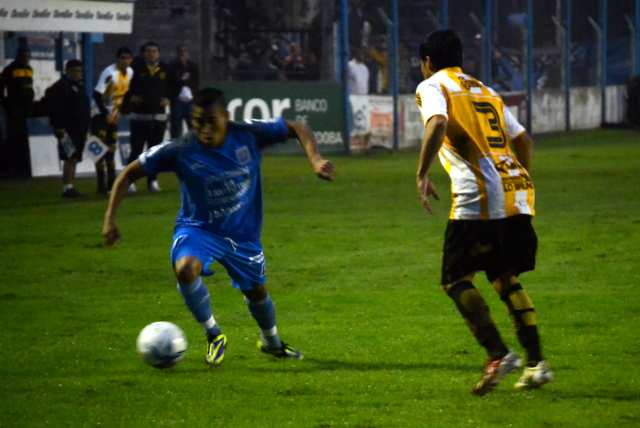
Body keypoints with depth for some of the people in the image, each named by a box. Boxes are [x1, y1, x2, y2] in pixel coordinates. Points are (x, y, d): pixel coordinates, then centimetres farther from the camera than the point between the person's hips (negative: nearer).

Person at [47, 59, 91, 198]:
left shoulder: (79, 87, 22)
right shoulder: (60, 86, -8)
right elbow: (55, 108, -15)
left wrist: (84, 130, 25)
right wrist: (59, 128, -21)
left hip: (78, 129, 9)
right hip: (67, 129, -9)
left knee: (73, 159, 9)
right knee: (70, 158, -16)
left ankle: (71, 188, 12)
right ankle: (68, 188, -18)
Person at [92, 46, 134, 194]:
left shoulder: (129, 72, 3)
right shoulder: (109, 73, -21)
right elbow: (97, 95, -23)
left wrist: (119, 111, 5)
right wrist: (106, 114, -20)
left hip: (113, 115, 7)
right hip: (101, 115, -7)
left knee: (112, 148, 11)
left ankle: (112, 183, 17)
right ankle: (101, 186, -7)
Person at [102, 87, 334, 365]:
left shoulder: (248, 135, -19)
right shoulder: (181, 151, -22)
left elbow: (298, 129, -7)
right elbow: (130, 173, -12)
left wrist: (315, 161, -25)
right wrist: (110, 217, -19)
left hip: (243, 233, 2)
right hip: (198, 229, -2)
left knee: (256, 291, 18)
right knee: (186, 268, -33)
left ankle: (271, 342, 53)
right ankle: (213, 335, -9)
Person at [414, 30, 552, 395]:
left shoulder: (432, 87, 6)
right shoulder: (485, 91, 27)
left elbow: (438, 124, -16)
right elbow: (523, 141, 26)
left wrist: (422, 175, -14)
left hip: (479, 194, -7)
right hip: (517, 189, 7)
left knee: (457, 279, 1)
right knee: (506, 279, 17)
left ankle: (499, 354, -14)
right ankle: (536, 362, 7)